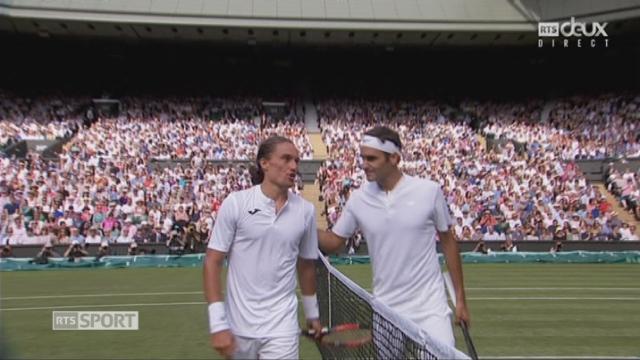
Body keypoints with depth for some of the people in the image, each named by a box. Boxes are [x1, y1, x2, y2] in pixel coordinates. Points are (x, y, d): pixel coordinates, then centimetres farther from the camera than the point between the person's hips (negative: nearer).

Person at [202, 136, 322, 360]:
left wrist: (312, 313, 18)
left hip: (281, 327, 1)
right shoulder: (235, 203, -8)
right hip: (238, 327, -1)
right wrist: (217, 323, -11)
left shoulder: (306, 210, -1)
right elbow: (212, 262, -6)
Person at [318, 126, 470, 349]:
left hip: (429, 306, -2)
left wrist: (460, 298, 3)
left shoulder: (429, 191, -9)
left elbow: (448, 242, 1)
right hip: (384, 309, 2)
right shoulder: (358, 199, -4)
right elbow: (333, 242, 5)